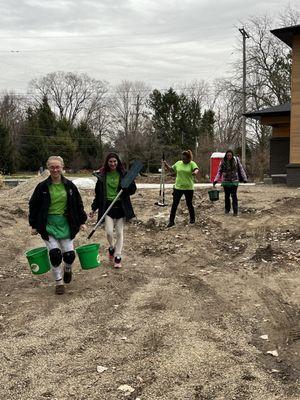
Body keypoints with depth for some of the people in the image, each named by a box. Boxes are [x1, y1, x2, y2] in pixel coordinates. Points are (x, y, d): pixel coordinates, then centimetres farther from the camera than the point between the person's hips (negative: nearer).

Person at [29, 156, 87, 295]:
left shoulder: (69, 186, -1)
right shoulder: (42, 187, -6)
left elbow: (78, 204, 7)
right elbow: (33, 206, 1)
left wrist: (81, 221, 7)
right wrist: (34, 226, 0)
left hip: (66, 224, 1)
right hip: (48, 225, -1)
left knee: (69, 254, -1)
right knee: (55, 254, -10)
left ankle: (67, 268, 36)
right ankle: (59, 282, 11)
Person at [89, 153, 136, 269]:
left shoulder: (124, 174, -1)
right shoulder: (102, 175, 2)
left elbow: (132, 190, 0)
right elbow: (98, 193, 8)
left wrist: (129, 184, -21)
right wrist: (94, 208, 7)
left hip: (120, 207, 0)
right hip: (107, 206, 0)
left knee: (119, 232, 5)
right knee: (109, 232, -10)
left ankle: (118, 257, 16)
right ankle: (112, 248, 22)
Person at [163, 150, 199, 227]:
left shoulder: (192, 163, -5)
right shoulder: (178, 163, 6)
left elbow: (197, 170, -22)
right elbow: (171, 169, 16)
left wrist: (195, 172, -45)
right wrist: (166, 164, -1)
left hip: (188, 188, -3)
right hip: (178, 187, 3)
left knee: (189, 204, 9)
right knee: (174, 204, 2)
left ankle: (192, 219, 31)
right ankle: (171, 221, 9)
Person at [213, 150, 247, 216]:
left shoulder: (236, 160, -3)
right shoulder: (223, 162, -3)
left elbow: (241, 169, 2)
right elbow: (219, 172, -2)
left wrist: (244, 178, -2)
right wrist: (216, 180, -14)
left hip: (234, 181, -1)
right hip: (226, 181, 2)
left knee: (234, 195, -7)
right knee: (227, 196, 10)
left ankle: (235, 211, -4)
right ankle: (227, 209, 25)